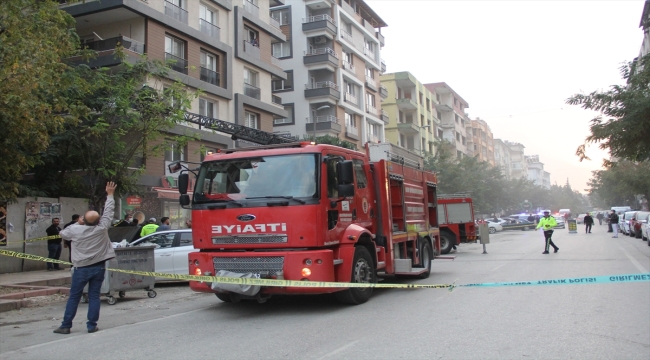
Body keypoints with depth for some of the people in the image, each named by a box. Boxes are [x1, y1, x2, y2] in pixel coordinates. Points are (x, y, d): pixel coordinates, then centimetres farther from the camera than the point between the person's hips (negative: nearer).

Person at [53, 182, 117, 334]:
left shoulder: (76, 231, -10)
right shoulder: (102, 228, -10)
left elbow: (63, 233, 10)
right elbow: (108, 212, 0)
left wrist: (75, 224, 21)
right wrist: (110, 194, 10)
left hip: (81, 269, -1)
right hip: (98, 267, 1)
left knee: (73, 298, 8)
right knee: (94, 296, 6)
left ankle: (66, 326, 12)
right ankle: (92, 325, 7)